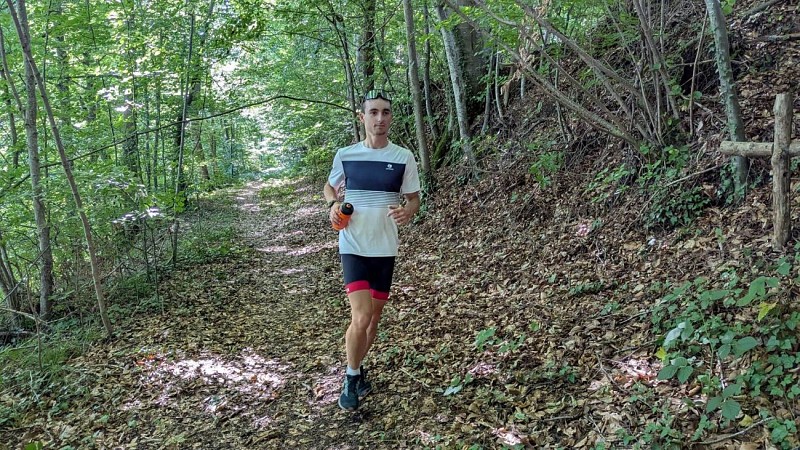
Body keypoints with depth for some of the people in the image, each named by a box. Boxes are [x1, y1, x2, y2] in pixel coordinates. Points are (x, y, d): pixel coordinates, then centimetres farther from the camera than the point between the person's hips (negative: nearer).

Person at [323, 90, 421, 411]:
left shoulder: (403, 157, -3)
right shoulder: (345, 155, -2)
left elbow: (414, 198, 4)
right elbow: (329, 186, 15)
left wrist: (407, 212, -19)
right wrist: (333, 204, -7)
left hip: (385, 249, 2)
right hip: (353, 248, -2)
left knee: (374, 317, 13)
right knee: (361, 317, -14)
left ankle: (358, 369, 37)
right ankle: (352, 377, 10)